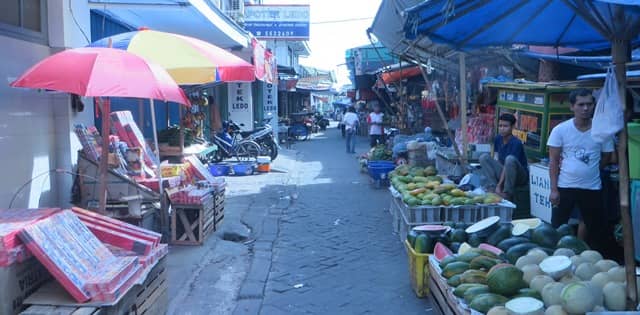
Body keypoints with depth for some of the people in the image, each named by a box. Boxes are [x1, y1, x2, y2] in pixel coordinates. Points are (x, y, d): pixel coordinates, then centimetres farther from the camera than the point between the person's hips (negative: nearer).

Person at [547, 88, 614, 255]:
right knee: (557, 228, 5)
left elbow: (606, 156, 8)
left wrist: (589, 170, -1)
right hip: (564, 187, -1)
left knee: (597, 230, 11)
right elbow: (553, 161, -5)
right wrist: (553, 189, -9)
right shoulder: (560, 130, -7)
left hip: (592, 188, 1)